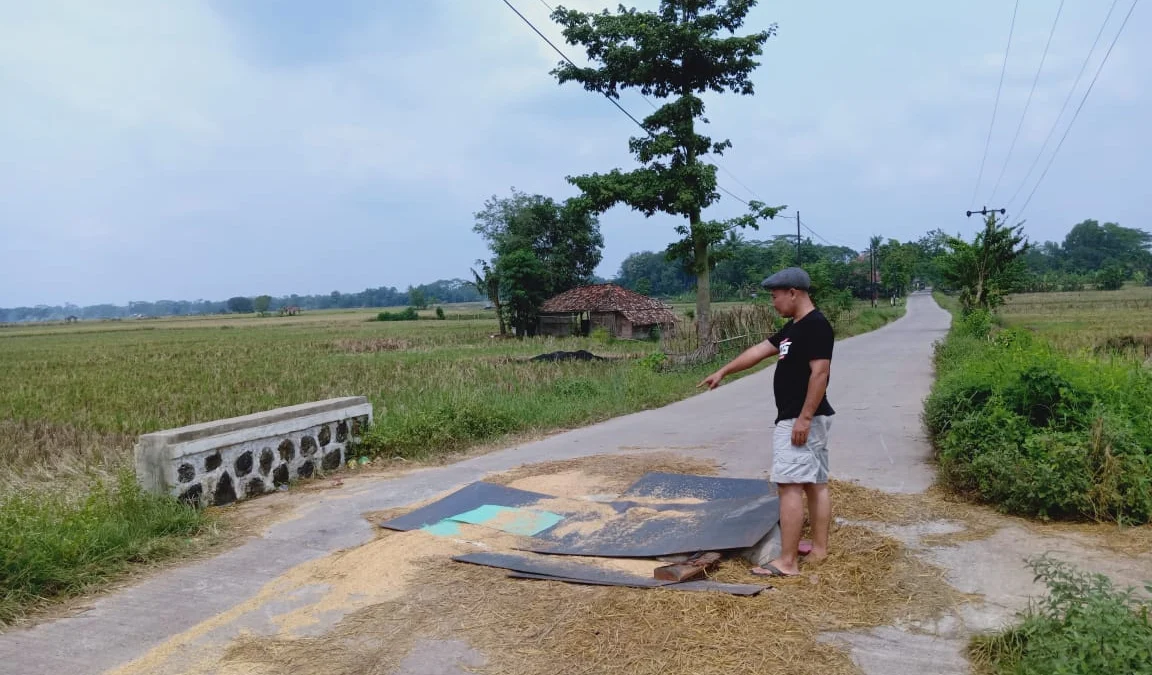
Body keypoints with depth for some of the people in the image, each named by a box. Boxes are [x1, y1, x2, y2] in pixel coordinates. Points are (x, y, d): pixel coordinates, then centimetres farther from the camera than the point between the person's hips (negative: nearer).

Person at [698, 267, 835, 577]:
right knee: (815, 483, 13)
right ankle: (819, 548, 22)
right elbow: (758, 351, 21)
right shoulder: (793, 327, 15)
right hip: (805, 419, 10)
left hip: (799, 420, -10)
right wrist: (723, 371, 25)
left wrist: (804, 418, -24)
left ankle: (787, 561, -8)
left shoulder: (816, 326, -16)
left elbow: (820, 373, -22)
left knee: (790, 485, -10)